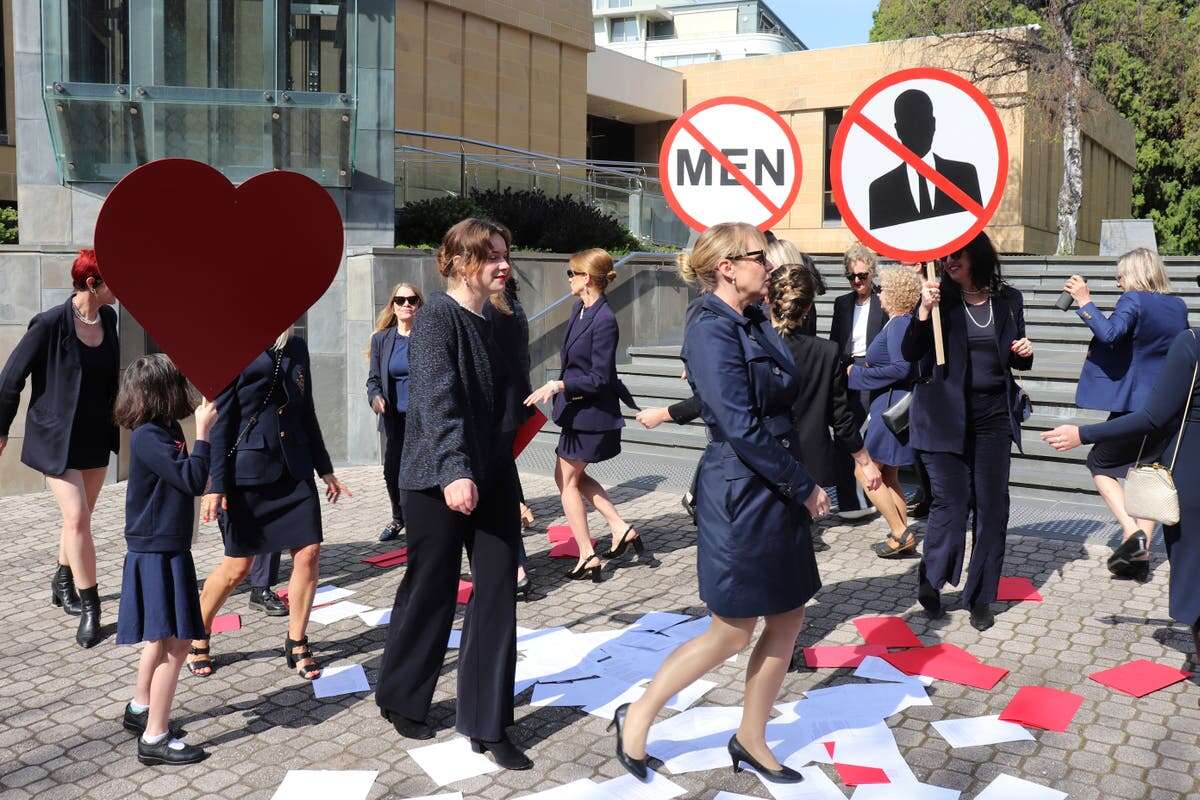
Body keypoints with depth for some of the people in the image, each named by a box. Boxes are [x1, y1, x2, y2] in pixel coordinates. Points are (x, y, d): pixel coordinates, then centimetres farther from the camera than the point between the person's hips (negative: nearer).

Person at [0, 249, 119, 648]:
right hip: (57, 437, -6)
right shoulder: (51, 324, -18)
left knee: (79, 516, 16)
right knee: (77, 518, -11)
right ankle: (90, 608, -3)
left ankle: (63, 584, 36)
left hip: (96, 435, 6)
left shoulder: (108, 318, 0)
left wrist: (113, 426, 17)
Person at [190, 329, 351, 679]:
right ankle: (197, 639, 27)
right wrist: (216, 484, -12)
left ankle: (296, 644, 17)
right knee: (237, 565, 3)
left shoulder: (297, 348, 10)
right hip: (247, 471, -5)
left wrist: (324, 469, 17)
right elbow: (220, 418, -9)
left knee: (309, 552, -1)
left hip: (294, 469, 5)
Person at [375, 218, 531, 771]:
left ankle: (487, 726, 14)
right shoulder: (437, 319, -13)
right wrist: (453, 472, -37)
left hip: (491, 477, 7)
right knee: (430, 593, 7)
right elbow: (437, 400, -26)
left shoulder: (492, 322, 11)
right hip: (440, 481, -7)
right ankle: (400, 700, 30)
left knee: (497, 597, 4)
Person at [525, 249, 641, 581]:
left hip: (592, 412, -9)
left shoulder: (604, 320, -22)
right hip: (577, 410, 9)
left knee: (568, 480, 1)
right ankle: (621, 528, 18)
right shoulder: (579, 309, 5)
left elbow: (600, 378, -21)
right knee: (572, 476, 17)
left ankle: (588, 556, 9)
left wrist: (559, 385, -24)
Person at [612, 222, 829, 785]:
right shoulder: (712, 332, -18)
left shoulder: (756, 322, 9)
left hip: (778, 492, 9)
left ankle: (751, 740, 28)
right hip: (740, 495, -9)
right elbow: (742, 429, -22)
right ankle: (637, 718, 21)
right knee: (733, 633, 3)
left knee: (789, 617, 13)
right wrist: (804, 486, -14)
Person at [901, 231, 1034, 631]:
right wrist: (924, 310, -26)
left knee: (992, 506, 6)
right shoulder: (941, 297, -4)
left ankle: (981, 598, 18)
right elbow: (910, 353, -13)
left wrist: (1024, 352, -5)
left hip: (993, 416, 3)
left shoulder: (1008, 299, 6)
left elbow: (1014, 361, 17)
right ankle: (930, 578, 20)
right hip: (946, 414, -3)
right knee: (951, 502, -4)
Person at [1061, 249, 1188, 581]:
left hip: (1135, 403, -7)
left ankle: (1132, 531, -7)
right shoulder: (1179, 306, 11)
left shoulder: (1133, 301, -13)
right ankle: (1141, 554, 11)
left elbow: (1110, 333, -30)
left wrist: (1085, 301, -23)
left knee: (1100, 463, 9)